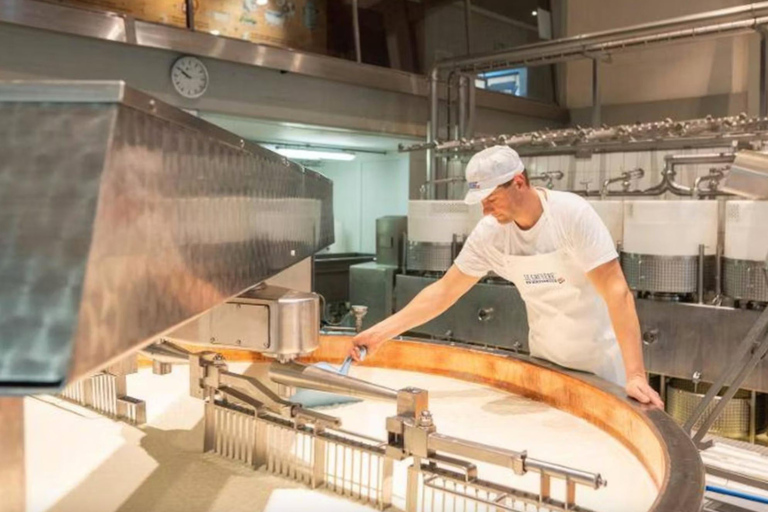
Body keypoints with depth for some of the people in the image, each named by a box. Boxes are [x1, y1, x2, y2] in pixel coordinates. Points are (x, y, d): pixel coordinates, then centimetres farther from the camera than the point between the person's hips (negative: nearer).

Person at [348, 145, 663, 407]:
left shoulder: (573, 214, -26)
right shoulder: (489, 234, -13)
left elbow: (616, 292, -28)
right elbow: (444, 291, -7)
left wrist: (636, 374, -34)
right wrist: (380, 332, -12)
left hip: (600, 357, -4)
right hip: (545, 357, 4)